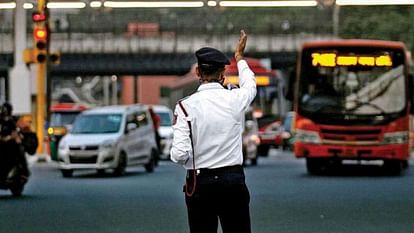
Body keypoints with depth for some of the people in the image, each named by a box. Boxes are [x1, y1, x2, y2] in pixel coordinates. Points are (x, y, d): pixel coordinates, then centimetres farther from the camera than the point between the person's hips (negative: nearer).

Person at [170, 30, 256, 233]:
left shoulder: (185, 106, -10)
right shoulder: (235, 100, -3)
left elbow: (179, 155, -16)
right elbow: (250, 85, 23)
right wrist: (240, 57, 40)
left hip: (200, 184, -1)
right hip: (233, 181, 1)